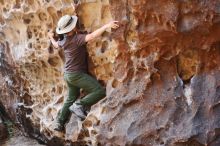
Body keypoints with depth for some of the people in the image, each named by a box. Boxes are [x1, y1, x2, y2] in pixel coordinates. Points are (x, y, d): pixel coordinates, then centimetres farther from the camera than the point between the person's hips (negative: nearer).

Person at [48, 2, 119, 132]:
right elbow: (91, 37, -40)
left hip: (69, 74, 9)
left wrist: (51, 37, 50)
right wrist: (106, 26, -41)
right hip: (77, 74, -9)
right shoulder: (77, 38, -21)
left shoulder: (64, 40, 6)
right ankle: (79, 105, -16)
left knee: (71, 98, 24)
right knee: (100, 91, -17)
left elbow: (56, 45, 29)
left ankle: (60, 123, 28)